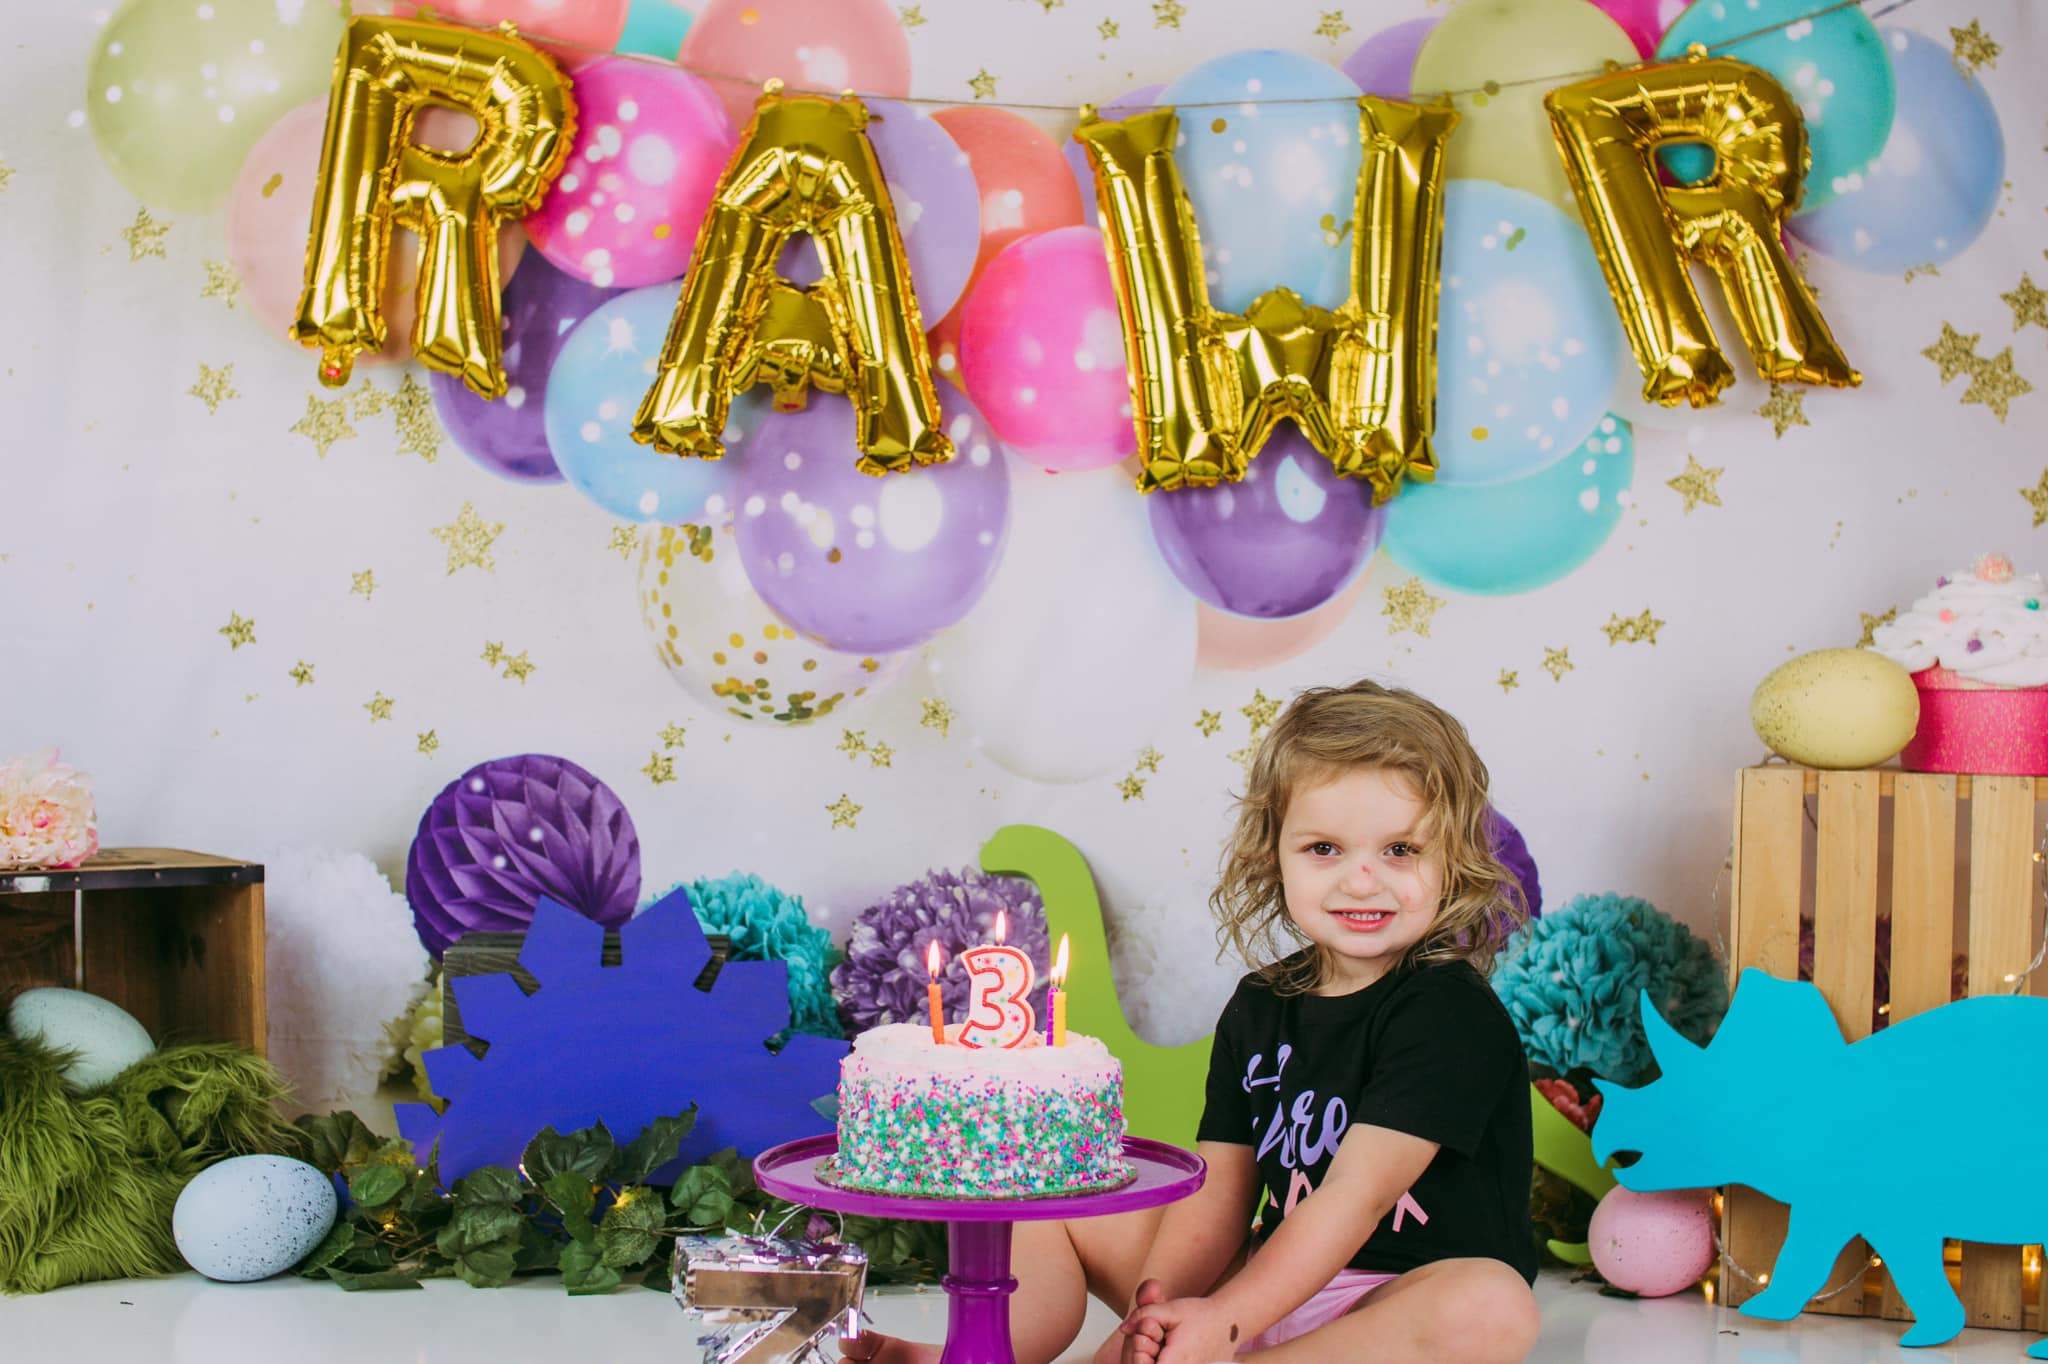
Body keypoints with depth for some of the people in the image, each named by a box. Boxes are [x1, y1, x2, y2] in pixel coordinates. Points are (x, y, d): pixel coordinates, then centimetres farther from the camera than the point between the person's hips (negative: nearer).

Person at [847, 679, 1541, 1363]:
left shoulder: (1452, 1015, -13)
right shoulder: (1259, 1006, 6)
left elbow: (1355, 1195, -21)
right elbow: (1219, 1188, 1)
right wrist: (1159, 1302, -18)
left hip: (1404, 1303, -6)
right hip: (1271, 1281, 6)